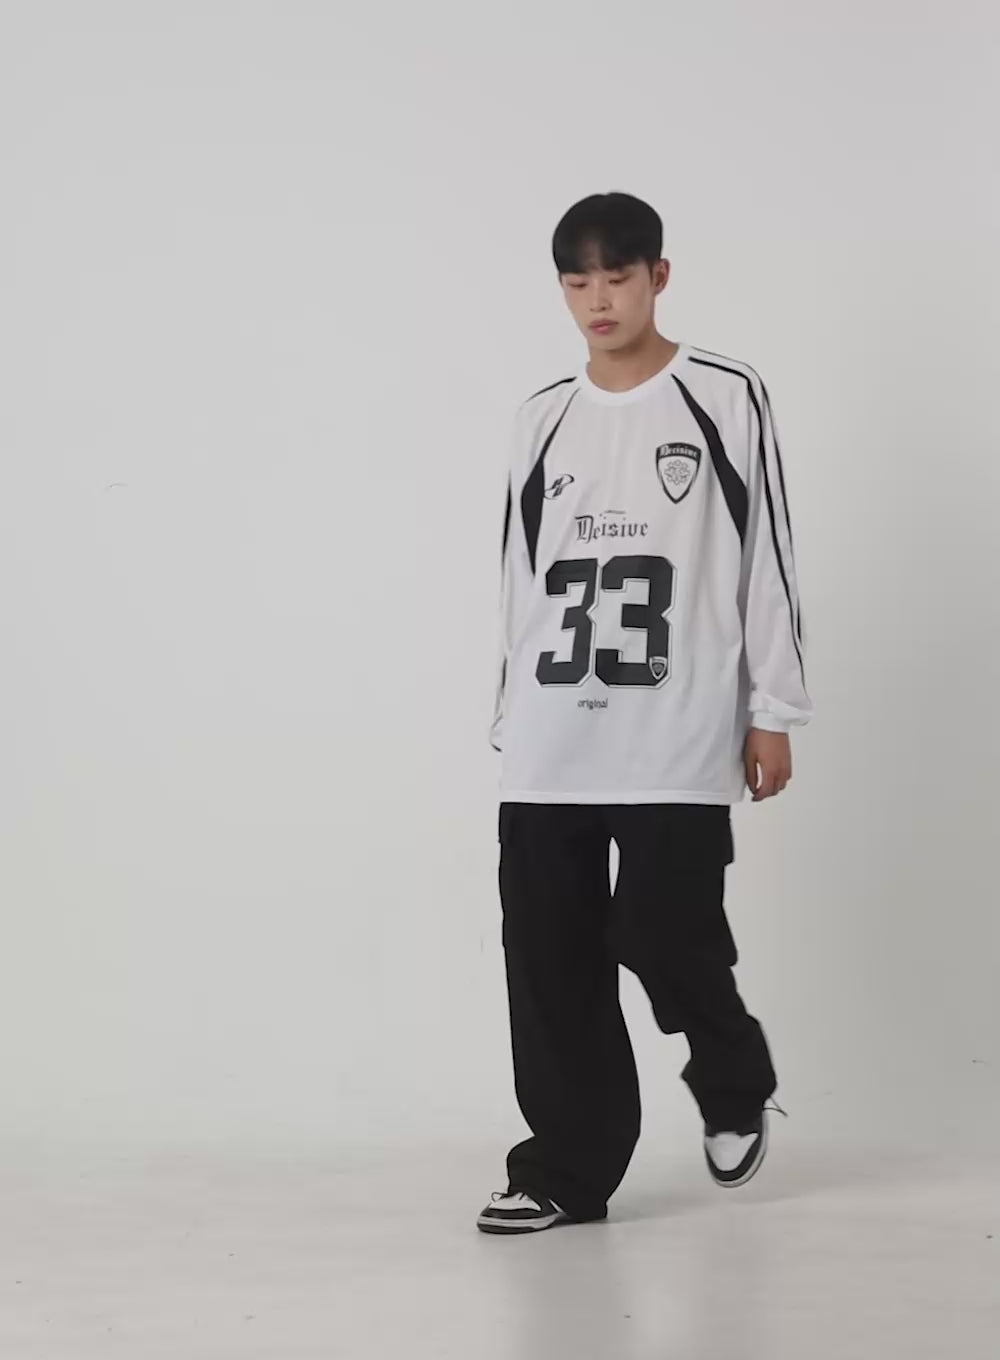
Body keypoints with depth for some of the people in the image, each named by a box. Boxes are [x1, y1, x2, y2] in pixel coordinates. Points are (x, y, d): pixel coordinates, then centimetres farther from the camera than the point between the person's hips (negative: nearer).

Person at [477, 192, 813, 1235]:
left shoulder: (727, 399, 1)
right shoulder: (541, 421, 12)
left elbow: (768, 560, 1)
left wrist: (772, 712, -2)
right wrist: (511, 721, 14)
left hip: (679, 746, -4)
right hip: (549, 752, 4)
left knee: (666, 940, -5)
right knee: (549, 959, 2)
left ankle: (735, 1088, 26)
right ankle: (567, 1169, 14)